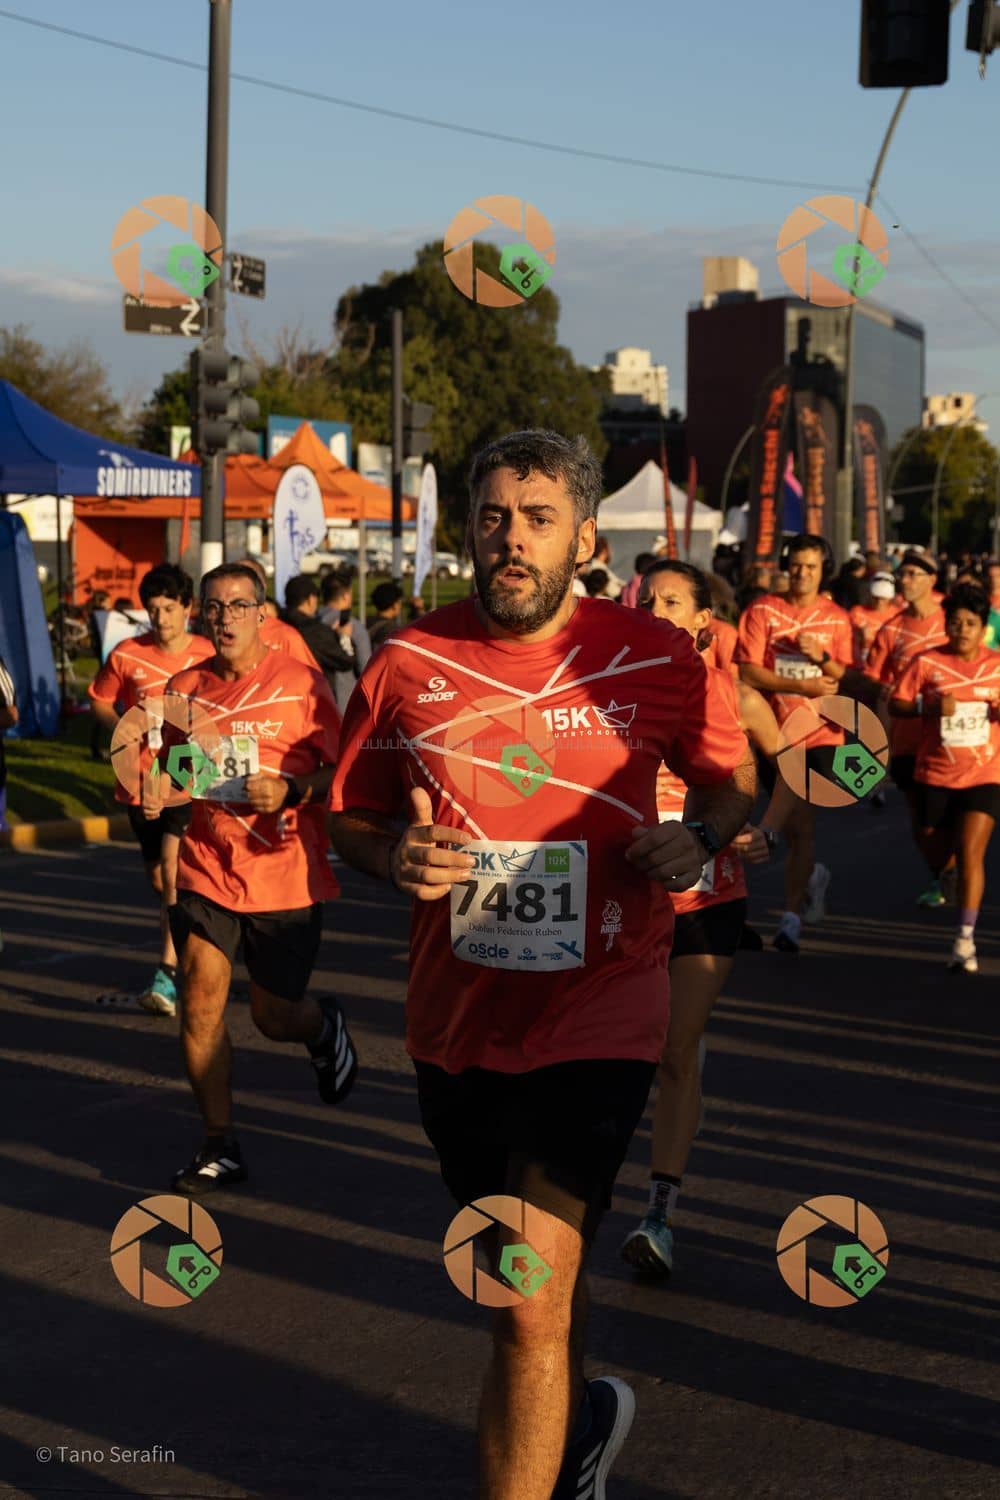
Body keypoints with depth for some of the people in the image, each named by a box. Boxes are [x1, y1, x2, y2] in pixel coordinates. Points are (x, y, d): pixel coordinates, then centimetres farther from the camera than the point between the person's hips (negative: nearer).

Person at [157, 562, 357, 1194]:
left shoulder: (301, 683, -8)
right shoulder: (186, 688, 4)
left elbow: (342, 773, -6)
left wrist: (291, 791, -23)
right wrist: (158, 792, -4)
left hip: (286, 876, -3)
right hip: (207, 873, 3)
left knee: (276, 1016, 10)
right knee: (201, 1004, -9)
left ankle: (326, 1027, 47)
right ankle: (220, 1147, 4)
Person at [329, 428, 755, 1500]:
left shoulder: (655, 660, -6)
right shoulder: (407, 666, -3)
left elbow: (731, 781, 10)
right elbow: (348, 819, 8)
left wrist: (700, 840, -12)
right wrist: (394, 858, -14)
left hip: (596, 1017, -3)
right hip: (455, 1020, 4)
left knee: (531, 1304, -14)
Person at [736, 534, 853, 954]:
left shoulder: (836, 618, 6)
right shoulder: (762, 611, -1)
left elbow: (847, 679, 6)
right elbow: (748, 672, -9)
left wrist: (821, 657, -14)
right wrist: (805, 686, -14)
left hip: (820, 733, -1)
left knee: (801, 822, -9)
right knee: (793, 822, 13)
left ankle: (792, 915, -6)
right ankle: (811, 876, 43)